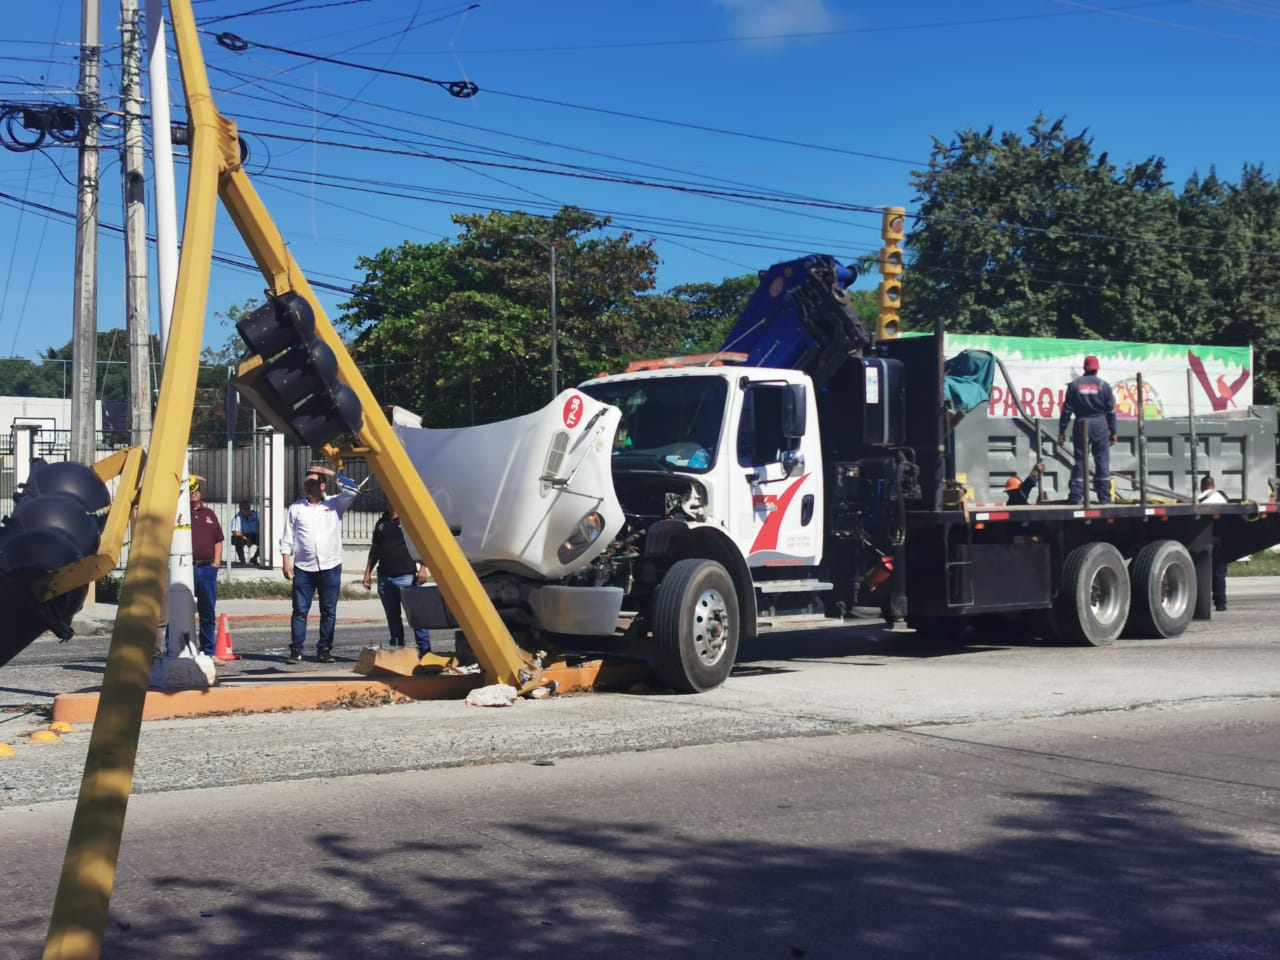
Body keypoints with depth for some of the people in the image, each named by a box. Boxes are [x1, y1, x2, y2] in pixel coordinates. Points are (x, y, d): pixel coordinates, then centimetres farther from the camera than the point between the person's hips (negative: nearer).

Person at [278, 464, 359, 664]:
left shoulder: (335, 504, 7)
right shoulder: (296, 508, 10)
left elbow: (352, 490, -8)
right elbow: (287, 538, 9)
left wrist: (331, 474, -7)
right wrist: (286, 562, -1)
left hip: (330, 567, 0)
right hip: (303, 568, 0)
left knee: (329, 611, 4)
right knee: (300, 610, -2)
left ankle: (324, 650, 11)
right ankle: (296, 651, 1)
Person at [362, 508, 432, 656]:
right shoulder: (381, 523, 18)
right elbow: (374, 549, 24)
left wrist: (423, 567, -14)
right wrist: (368, 572, 18)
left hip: (406, 576, -6)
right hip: (384, 577, 6)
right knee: (392, 616, 8)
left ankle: (424, 649, -9)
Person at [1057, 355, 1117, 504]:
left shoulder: (1075, 384, 4)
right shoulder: (1104, 385, 1)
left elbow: (1067, 409, 2)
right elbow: (1111, 411, 1)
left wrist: (1062, 431, 5)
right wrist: (1113, 432, 7)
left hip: (1081, 425, 1)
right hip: (1100, 425, -1)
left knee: (1080, 461, 4)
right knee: (1102, 461, 3)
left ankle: (1075, 496, -1)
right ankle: (1104, 496, 1)